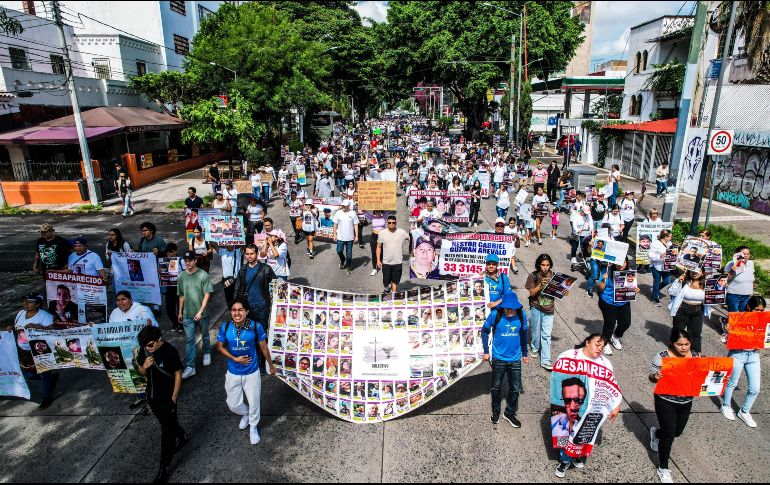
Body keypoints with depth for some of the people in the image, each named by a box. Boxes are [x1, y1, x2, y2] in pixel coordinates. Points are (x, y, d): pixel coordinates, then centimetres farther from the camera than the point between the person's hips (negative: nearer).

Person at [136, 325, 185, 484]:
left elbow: (178, 374, -16)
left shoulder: (170, 351, -25)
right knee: (168, 422, 25)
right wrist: (144, 367, -19)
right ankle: (182, 437, 52)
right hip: (152, 396, 6)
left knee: (167, 432, 5)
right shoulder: (144, 349, -9)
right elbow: (141, 372, 5)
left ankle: (164, 468, 18)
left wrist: (174, 398, -14)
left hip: (167, 397, -6)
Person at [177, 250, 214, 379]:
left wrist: (200, 311, -19)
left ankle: (206, 354, 42)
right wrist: (180, 312, 12)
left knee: (205, 336, 17)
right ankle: (190, 367, 7)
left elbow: (207, 295, -13)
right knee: (190, 340, 3)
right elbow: (181, 295, 9)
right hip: (187, 315, 2)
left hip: (202, 313, -2)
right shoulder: (181, 276, -1)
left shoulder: (203, 275, -13)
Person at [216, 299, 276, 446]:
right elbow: (220, 346, 0)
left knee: (253, 402, 13)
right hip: (233, 373, 2)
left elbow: (264, 348, -7)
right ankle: (246, 414, 51)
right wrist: (234, 358, -15)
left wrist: (271, 366, 5)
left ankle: (253, 427, 43)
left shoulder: (255, 326, -20)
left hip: (251, 372, -2)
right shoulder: (225, 327, -15)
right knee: (233, 404, 15)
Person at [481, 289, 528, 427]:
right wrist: (486, 351, -3)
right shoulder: (495, 315, -18)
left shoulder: (521, 315, -11)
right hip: (498, 358, -1)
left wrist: (525, 353, 11)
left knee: (515, 388, 10)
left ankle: (510, 413, 33)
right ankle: (496, 411, 38)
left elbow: (523, 334, 4)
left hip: (515, 359, 2)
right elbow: (485, 331, -3)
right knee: (496, 387, 15)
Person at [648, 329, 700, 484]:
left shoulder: (696, 356, -8)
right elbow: (652, 377, -11)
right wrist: (656, 377, -34)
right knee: (669, 436, 1)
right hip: (666, 403, -5)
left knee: (678, 432, 22)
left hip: (686, 402, 5)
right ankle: (663, 469, 24)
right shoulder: (662, 357, -20)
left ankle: (656, 433, 56)